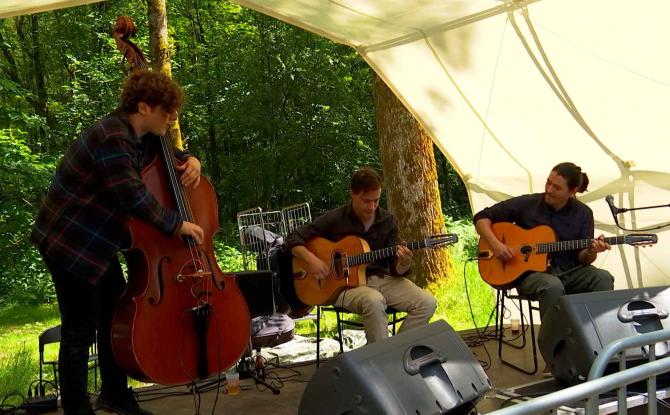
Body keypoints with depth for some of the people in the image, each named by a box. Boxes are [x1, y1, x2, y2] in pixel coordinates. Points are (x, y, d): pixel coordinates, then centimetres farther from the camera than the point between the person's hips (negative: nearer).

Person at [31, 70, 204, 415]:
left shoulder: (141, 137, 4)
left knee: (116, 316, 16)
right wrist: (177, 225, -22)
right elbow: (134, 198, -33)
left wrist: (189, 161, 0)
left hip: (97, 242, 10)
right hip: (69, 243, -10)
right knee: (79, 331, -2)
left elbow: (166, 154, 23)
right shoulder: (112, 137, -26)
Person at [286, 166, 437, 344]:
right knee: (374, 301, -38)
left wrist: (404, 264, -22)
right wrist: (311, 259, -19)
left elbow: (396, 270, 3)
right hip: (345, 283, -4)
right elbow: (293, 238, -1)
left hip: (382, 279, 4)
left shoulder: (388, 221, 4)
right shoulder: (335, 219, -5)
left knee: (427, 303, -17)